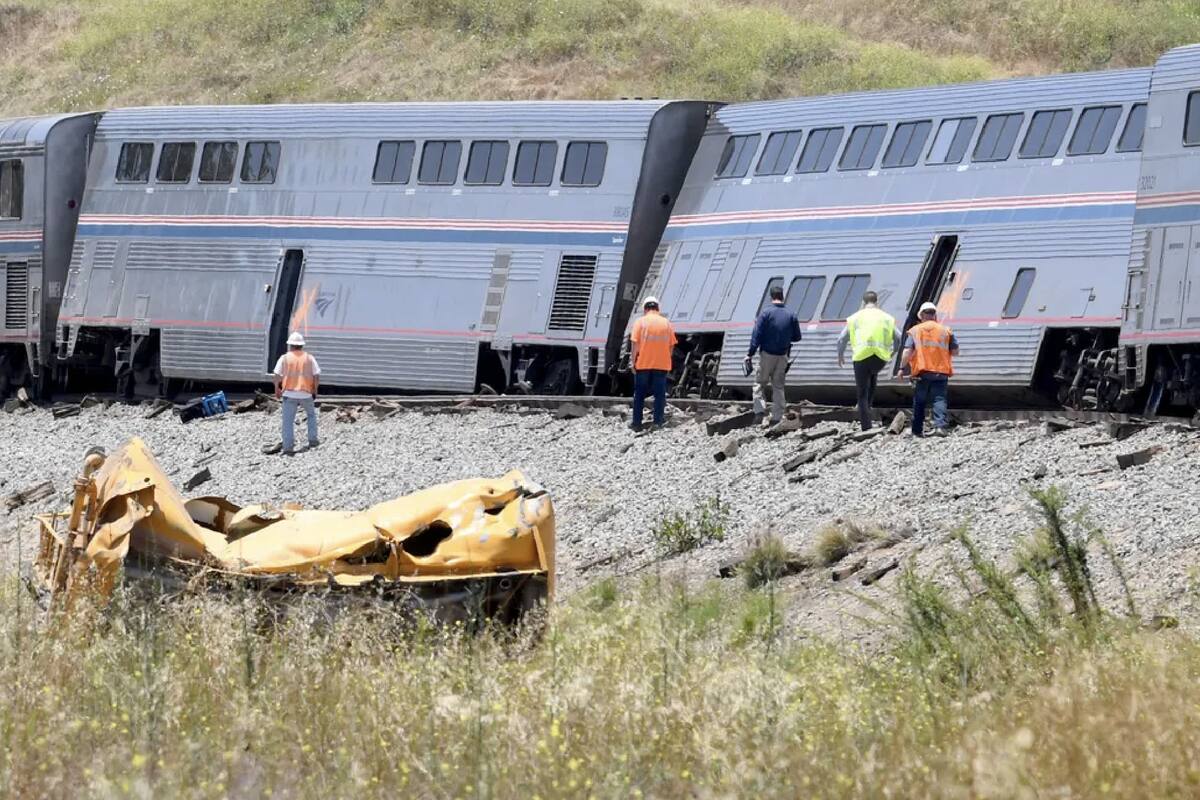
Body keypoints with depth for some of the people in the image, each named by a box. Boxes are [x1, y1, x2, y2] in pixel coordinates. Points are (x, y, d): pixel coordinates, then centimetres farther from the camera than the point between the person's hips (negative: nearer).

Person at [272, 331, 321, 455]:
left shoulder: (284, 358, -1)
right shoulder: (309, 358, 3)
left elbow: (277, 376, -5)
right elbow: (317, 376, 1)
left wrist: (277, 391, 8)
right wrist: (314, 390, 14)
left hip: (289, 393, -2)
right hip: (306, 393, 2)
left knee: (288, 421, 1)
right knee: (311, 415, 26)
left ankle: (288, 447, -5)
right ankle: (312, 440, 27)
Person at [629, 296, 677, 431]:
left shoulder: (641, 322, -5)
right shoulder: (666, 323, 2)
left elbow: (635, 344, -9)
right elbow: (671, 345, 4)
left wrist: (633, 361, -3)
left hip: (643, 364, -1)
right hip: (662, 364, 1)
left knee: (639, 394, 7)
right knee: (660, 393, 7)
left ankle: (637, 423, 8)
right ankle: (658, 421, 6)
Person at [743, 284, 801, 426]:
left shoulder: (766, 313, -9)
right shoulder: (791, 315, 0)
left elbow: (757, 335, -13)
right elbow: (797, 337, 6)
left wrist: (750, 354, -11)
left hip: (767, 354, -3)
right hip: (783, 356, 3)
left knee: (760, 384, 8)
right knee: (779, 386, 10)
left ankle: (759, 411, -11)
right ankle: (776, 418, 8)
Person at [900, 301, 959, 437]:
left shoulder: (915, 330, 5)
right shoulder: (945, 330, 8)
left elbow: (907, 352, -5)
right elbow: (955, 352, 8)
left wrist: (902, 367, 1)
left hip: (922, 371, 0)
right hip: (941, 372, 0)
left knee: (919, 402, 11)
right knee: (939, 399, -3)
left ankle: (917, 430, 13)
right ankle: (940, 426, -22)